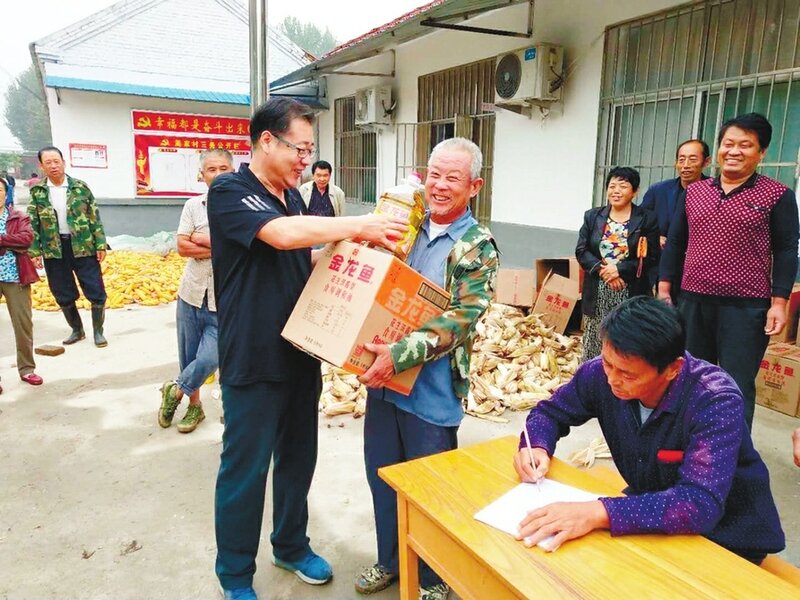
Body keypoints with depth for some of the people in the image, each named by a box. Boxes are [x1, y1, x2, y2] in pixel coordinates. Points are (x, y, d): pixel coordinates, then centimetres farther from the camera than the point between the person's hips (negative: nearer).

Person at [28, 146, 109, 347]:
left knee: (96, 292, -2)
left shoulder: (80, 187, -1)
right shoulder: (38, 192, 3)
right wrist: (34, 251, -2)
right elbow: (32, 224, 5)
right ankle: (77, 330, 28)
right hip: (54, 250, 2)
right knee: (63, 295, 10)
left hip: (83, 247, -2)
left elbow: (95, 217, 0)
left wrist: (101, 245, -5)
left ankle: (98, 331, 14)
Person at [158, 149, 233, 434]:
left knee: (208, 358, -7)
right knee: (188, 357, 13)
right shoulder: (193, 205, 3)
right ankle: (194, 406, 34)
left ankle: (175, 391, 23)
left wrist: (203, 239, -10)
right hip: (191, 294, 4)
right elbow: (182, 247, -4)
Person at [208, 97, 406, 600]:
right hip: (254, 361, -7)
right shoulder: (229, 191, -13)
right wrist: (360, 225, -25)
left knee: (298, 457, 19)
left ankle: (291, 546, 41)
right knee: (245, 468, 6)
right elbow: (282, 235, -30)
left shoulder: (293, 196, 11)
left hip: (301, 352, 8)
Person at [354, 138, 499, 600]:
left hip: (432, 388, -5)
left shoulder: (478, 247, -10)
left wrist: (401, 354, -30)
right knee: (382, 476, 19)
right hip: (382, 376, 6)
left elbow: (462, 319, -20)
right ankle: (390, 561, 43)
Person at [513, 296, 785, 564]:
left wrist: (599, 513, -50)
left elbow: (701, 504, -41)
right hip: (650, 509, 4)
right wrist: (537, 447, -22)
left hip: (726, 536, -4)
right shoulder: (602, 373, -17)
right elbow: (551, 411, -1)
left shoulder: (715, 401, -30)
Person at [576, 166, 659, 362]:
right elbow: (581, 251, 4)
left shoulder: (647, 219, 1)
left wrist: (619, 269, -15)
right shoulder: (592, 216, 10)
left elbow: (651, 258, -5)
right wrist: (601, 270, -12)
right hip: (597, 294, 3)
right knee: (593, 346, 7)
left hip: (631, 294, -2)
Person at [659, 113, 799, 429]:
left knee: (737, 388, 1)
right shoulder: (694, 192, 9)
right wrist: (664, 288, 7)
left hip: (746, 308, -4)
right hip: (693, 301, 4)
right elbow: (675, 242, 12)